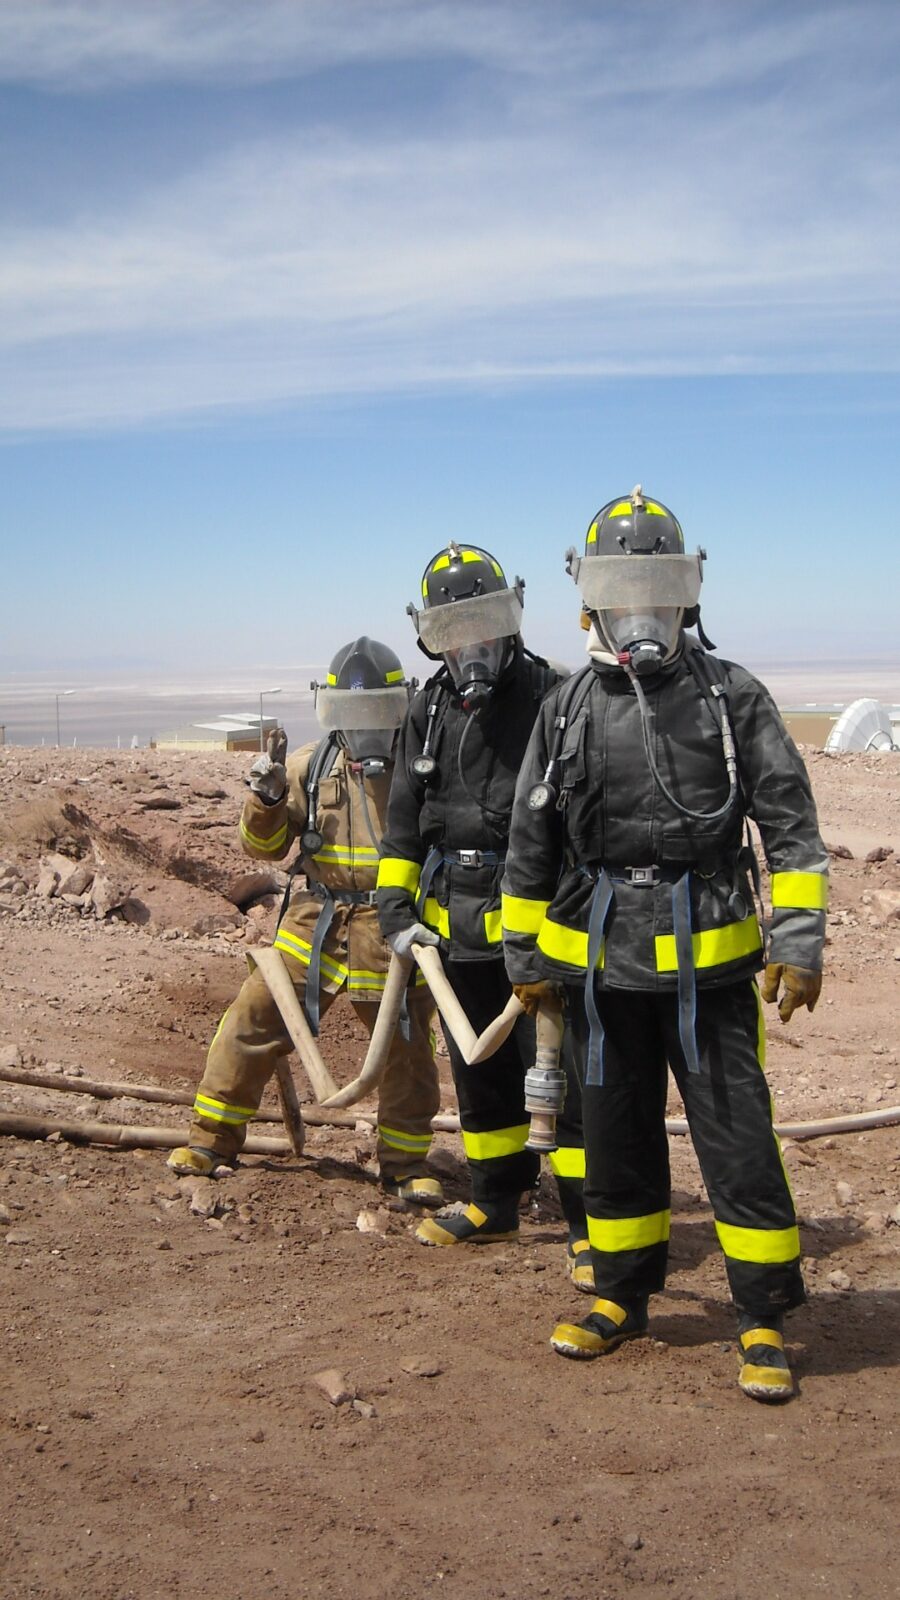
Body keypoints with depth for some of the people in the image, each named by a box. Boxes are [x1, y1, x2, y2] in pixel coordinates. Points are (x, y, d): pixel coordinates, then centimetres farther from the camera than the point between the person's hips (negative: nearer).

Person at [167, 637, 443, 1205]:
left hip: (395, 930, -2)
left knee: (408, 1049, 3)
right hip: (317, 923, 2)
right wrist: (266, 799, -11)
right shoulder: (311, 766, 5)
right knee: (254, 1020, 0)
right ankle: (212, 1138, 16)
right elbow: (265, 846, 8)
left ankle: (406, 1164, 21)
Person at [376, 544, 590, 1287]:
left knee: (559, 1075, -6)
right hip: (459, 926, 6)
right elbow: (405, 819, 15)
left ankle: (592, 1227, 4)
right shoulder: (428, 712, 9)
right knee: (480, 1074, 17)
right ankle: (496, 1204, 33)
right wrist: (395, 906, 7)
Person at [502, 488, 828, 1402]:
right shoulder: (566, 712, 6)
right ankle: (622, 1299, 30)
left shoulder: (732, 698, -1)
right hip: (601, 970, 3)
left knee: (737, 1142, 0)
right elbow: (531, 844, 12)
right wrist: (526, 955, 13)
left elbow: (789, 824, -2)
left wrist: (798, 941, -9)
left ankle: (764, 1322, 13)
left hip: (708, 967, -3)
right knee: (616, 1139, 14)